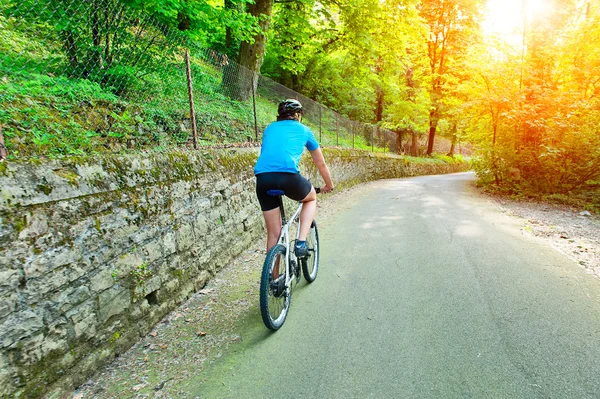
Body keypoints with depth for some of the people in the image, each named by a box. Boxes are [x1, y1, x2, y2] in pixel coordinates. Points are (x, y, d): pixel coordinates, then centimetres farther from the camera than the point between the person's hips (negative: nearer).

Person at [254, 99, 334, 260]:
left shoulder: (270, 128, 29)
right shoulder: (304, 130, 22)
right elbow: (321, 164, 30)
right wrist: (329, 185, 46)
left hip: (262, 178, 3)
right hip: (289, 175, -3)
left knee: (273, 233, 16)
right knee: (311, 198, 29)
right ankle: (301, 242, 12)